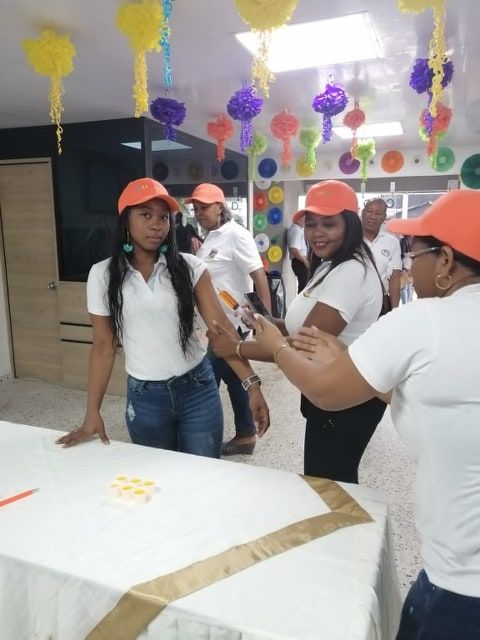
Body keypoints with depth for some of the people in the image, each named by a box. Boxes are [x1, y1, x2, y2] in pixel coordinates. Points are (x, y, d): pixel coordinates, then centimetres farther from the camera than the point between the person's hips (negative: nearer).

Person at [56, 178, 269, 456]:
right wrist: (93, 413, -2)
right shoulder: (103, 275, -3)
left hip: (198, 389, 0)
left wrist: (252, 383, -20)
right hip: (144, 396, 1)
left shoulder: (190, 267, -6)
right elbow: (104, 346, 0)